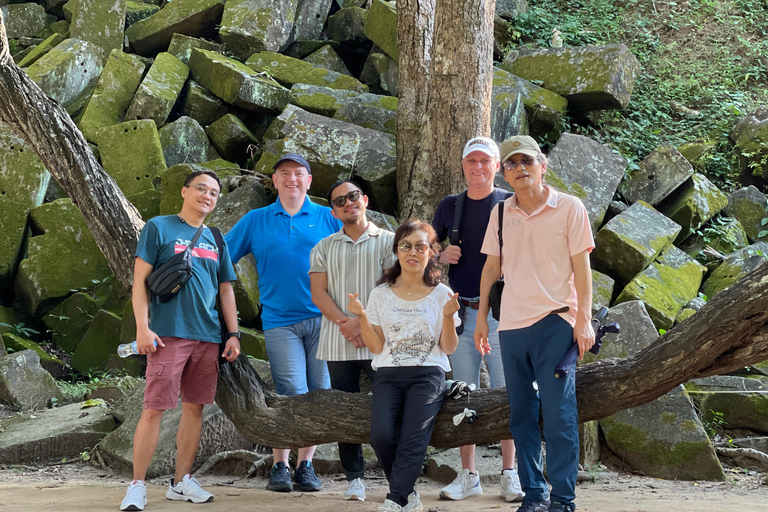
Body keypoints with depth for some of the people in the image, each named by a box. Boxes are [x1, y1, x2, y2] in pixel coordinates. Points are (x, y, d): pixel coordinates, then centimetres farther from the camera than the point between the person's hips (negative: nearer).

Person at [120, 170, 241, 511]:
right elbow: (140, 280, -2)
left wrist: (233, 334, 12)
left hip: (208, 337, 5)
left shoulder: (215, 240, 17)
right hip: (168, 334, -5)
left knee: (194, 407, 7)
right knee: (154, 408, -8)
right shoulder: (159, 228, 3)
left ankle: (181, 482, 16)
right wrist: (142, 327, -12)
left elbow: (225, 290, 20)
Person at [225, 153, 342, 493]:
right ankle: (280, 466, 2)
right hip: (280, 321, -1)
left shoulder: (329, 218, 10)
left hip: (322, 318, 1)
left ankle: (306, 465, 13)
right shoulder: (256, 221, 12)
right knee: (293, 395, -11)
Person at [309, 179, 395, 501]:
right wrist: (344, 323, -10)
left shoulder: (387, 241, 7)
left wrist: (363, 322, -13)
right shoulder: (324, 248, 16)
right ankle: (354, 478, 12)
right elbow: (318, 293, 6)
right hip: (338, 344, 3)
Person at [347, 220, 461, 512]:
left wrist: (448, 316, -11)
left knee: (413, 438, -25)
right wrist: (361, 317, -7)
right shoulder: (381, 294, 10)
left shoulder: (441, 295, 6)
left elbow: (448, 348, 5)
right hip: (389, 374, 1)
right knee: (381, 435, -23)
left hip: (428, 375, -1)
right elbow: (377, 347, 7)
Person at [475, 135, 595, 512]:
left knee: (559, 415, -7)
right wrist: (481, 317, 13)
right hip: (511, 325, 4)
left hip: (555, 322, -4)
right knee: (521, 414, 8)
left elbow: (581, 268, -1)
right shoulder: (500, 213, 10)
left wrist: (583, 320, -7)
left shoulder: (569, 208, -1)